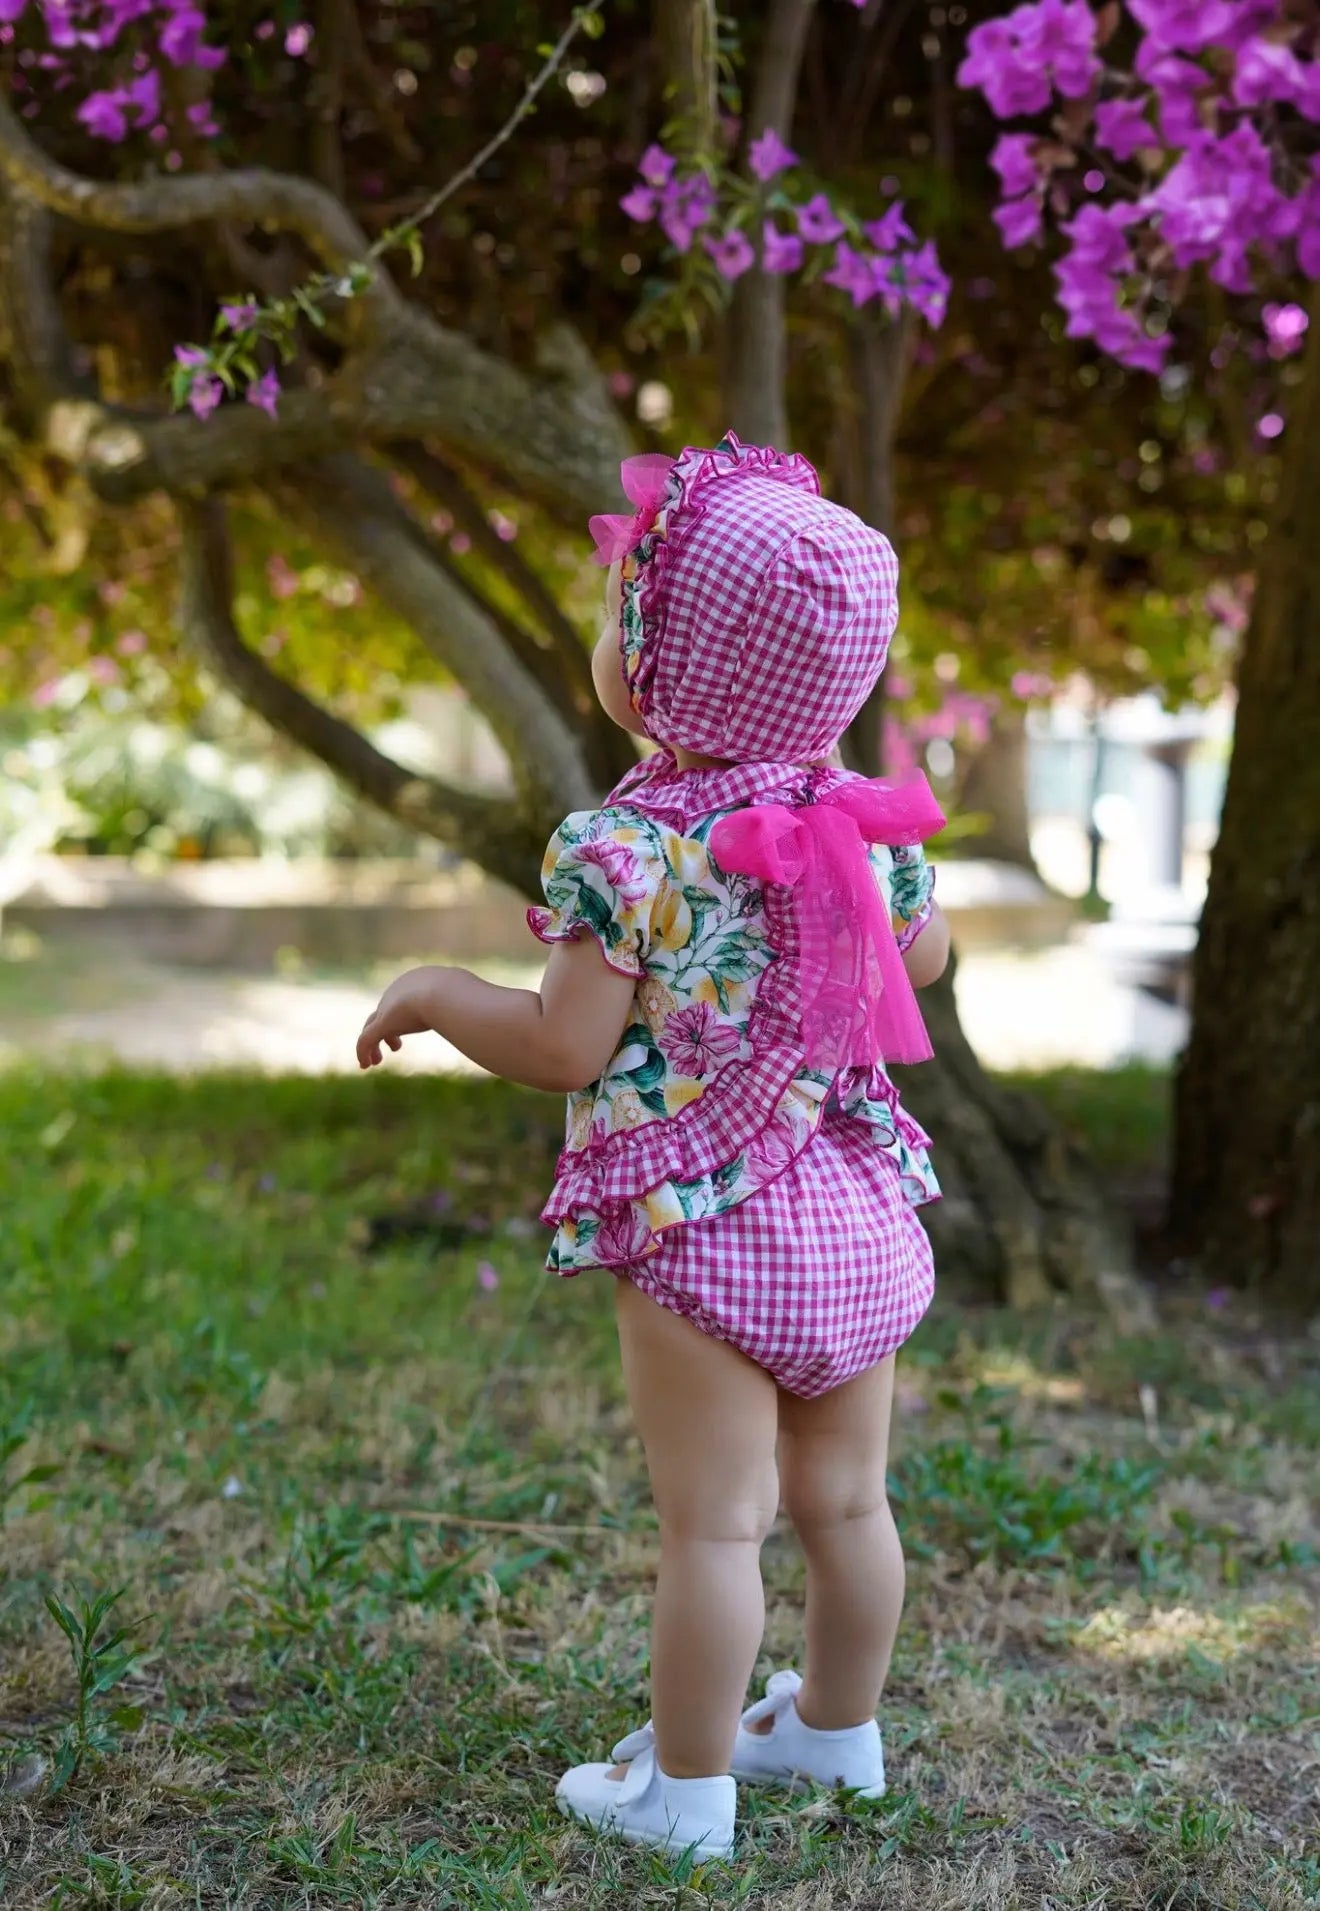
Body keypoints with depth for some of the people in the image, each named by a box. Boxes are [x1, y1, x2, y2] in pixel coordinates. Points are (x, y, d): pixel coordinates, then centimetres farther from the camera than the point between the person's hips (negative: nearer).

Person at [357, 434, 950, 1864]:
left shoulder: (624, 850, -19)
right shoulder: (865, 819, 0)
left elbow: (565, 1051, -18)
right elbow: (924, 958, 16)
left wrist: (433, 992, -2)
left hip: (702, 1235, -6)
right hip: (861, 1225, 7)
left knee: (712, 1525, 5)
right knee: (846, 1500, 19)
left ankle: (687, 1787, 20)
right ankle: (836, 1729, 38)